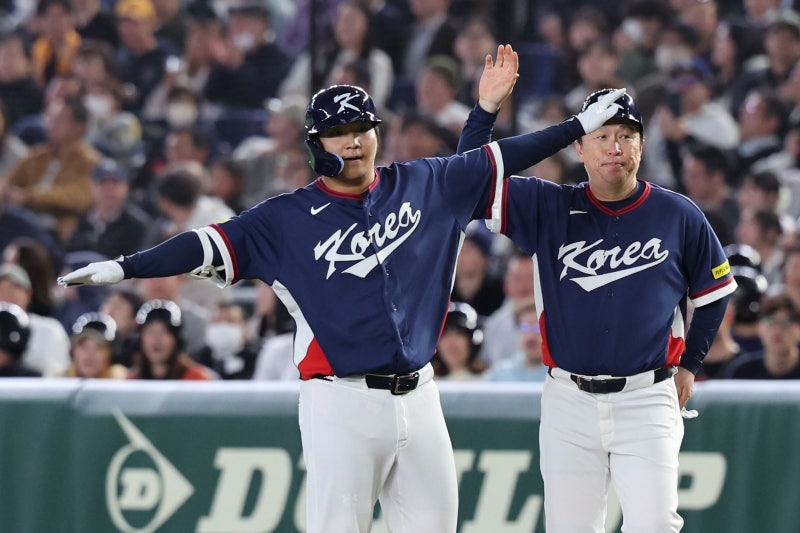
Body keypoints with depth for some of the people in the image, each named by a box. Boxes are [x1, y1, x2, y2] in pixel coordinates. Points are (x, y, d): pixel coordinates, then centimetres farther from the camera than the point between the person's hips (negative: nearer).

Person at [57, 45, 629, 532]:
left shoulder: (422, 185, 10)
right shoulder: (289, 218, -1)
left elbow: (499, 160, 17)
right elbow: (212, 246, -8)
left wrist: (583, 124, 18)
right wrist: (123, 268, -19)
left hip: (417, 396, 4)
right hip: (344, 403, -4)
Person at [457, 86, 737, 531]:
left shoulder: (679, 216, 1)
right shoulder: (549, 209, 3)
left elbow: (714, 292, 13)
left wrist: (690, 365, 10)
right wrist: (487, 105, -12)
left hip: (648, 399, -2)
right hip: (569, 403, 2)